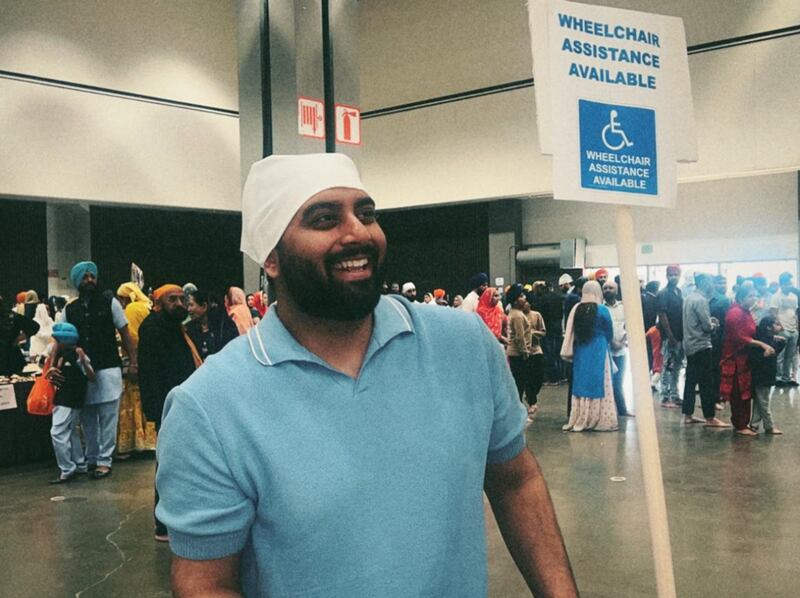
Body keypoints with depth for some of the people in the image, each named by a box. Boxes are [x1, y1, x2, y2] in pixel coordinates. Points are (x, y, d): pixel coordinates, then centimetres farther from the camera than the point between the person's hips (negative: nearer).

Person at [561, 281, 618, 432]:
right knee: (598, 384, 2)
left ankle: (579, 420, 13)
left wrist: (570, 352, 13)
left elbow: (571, 333, 3)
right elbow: (609, 333, 1)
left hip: (580, 352, 3)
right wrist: (607, 343, 22)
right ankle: (600, 420, 4)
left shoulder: (576, 309, -2)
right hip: (598, 351, -3)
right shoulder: (602, 310, -10)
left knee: (581, 384, 9)